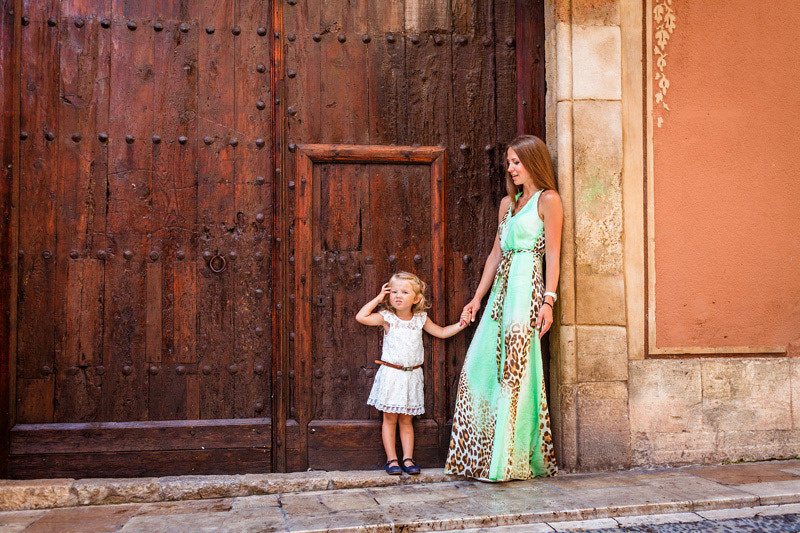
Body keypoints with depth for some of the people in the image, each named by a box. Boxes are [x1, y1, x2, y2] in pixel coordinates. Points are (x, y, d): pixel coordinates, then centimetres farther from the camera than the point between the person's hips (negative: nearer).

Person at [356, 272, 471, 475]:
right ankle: (391, 459, 10)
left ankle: (407, 458, 14)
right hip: (391, 374, -2)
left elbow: (442, 332, 16)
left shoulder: (421, 319, 5)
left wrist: (460, 324, 3)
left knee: (406, 420, 9)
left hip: (412, 374, 2)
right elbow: (361, 317, -14)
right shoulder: (387, 318, -4)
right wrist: (378, 298, -7)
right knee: (390, 418, 3)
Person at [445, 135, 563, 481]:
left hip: (527, 289, -8)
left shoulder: (548, 200, -1)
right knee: (479, 366, 4)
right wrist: (478, 297, 16)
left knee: (514, 370, -8)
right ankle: (481, 454, 14)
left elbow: (552, 254, -8)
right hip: (502, 288, 8)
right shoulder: (508, 203, 20)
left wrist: (548, 300, -16)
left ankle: (509, 458, 1)